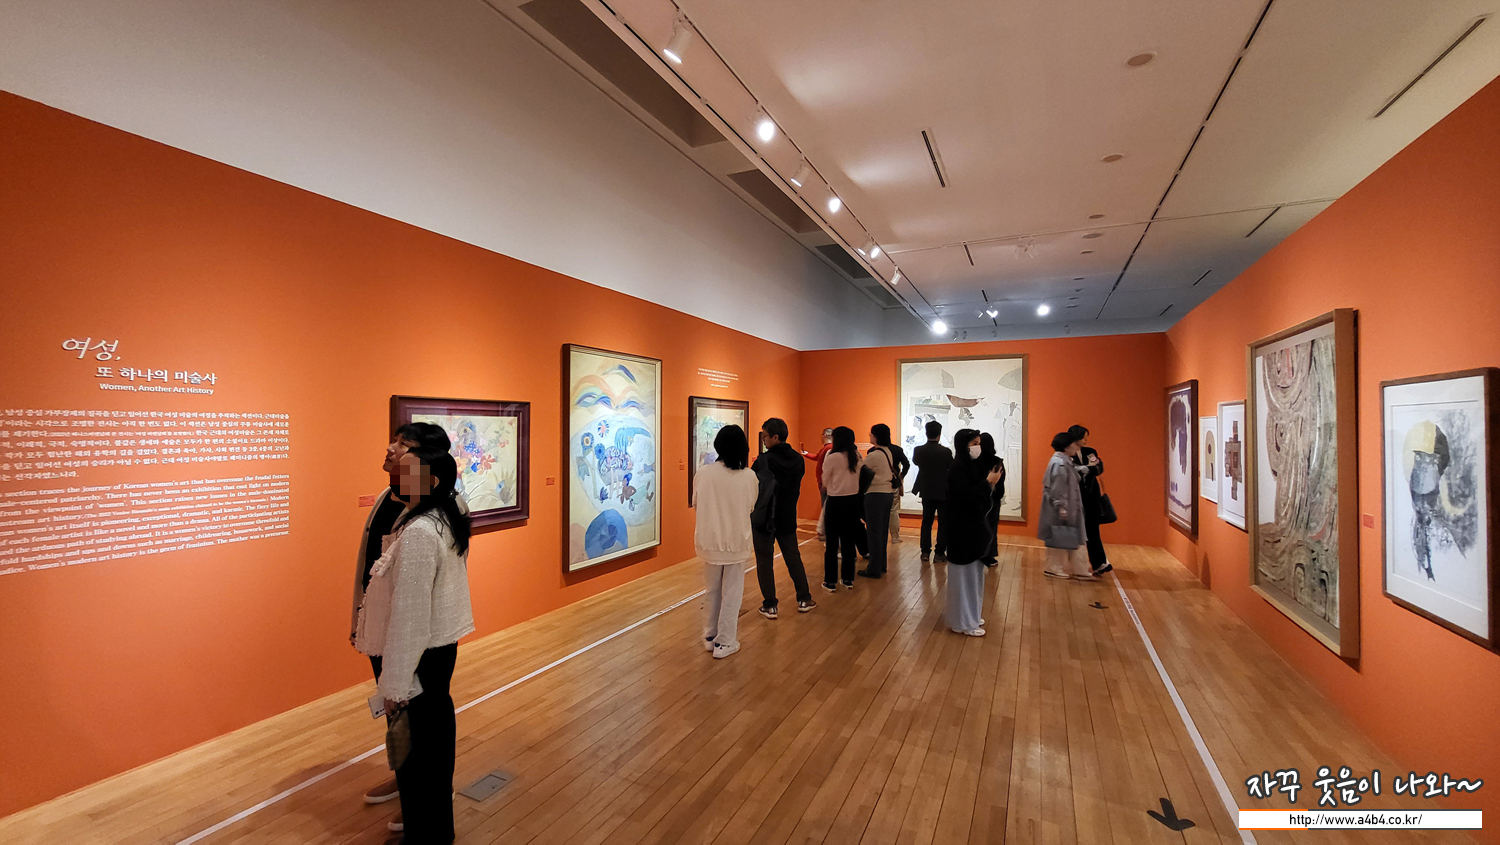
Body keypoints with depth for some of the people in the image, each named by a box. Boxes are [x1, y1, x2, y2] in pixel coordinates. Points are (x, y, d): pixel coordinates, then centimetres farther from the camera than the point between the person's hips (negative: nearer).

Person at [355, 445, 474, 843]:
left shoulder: (418, 533, -26)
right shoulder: (448, 522, 3)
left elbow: (409, 613, -24)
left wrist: (394, 684, -17)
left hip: (422, 653, -9)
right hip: (444, 645, 9)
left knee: (414, 749, 8)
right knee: (437, 734, 23)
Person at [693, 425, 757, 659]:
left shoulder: (703, 474, -11)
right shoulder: (749, 477, -12)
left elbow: (696, 507, 2)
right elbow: (751, 508, 3)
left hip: (710, 540, 2)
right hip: (737, 542, -1)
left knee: (712, 591, 20)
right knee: (731, 594, 12)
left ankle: (710, 637, 33)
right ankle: (725, 643, 21)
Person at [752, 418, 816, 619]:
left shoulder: (764, 461, -19)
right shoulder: (798, 460, 0)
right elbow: (797, 488, 8)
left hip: (763, 519, -5)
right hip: (787, 518, 5)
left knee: (765, 561, 6)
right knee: (793, 558, 18)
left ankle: (770, 606, 11)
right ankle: (804, 600, 26)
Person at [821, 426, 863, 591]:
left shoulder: (832, 457, -14)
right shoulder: (857, 456, 1)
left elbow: (825, 482, -2)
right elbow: (858, 477, 10)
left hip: (836, 501, -5)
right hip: (853, 500, 5)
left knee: (832, 541, 3)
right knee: (848, 540, 13)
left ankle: (831, 581, 7)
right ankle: (848, 579, 20)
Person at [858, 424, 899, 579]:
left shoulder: (874, 455, -18)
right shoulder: (888, 452, 8)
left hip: (875, 495, -8)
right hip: (888, 493, 8)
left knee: (874, 533, 0)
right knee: (882, 532, 16)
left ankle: (875, 569, 7)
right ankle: (881, 566, 26)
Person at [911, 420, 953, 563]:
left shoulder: (918, 450, -9)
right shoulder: (946, 451, -17)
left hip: (926, 491, 3)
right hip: (943, 492, -3)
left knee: (926, 522, 14)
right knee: (943, 523, 8)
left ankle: (925, 552, 15)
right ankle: (940, 553, 10)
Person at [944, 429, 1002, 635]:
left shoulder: (972, 466, 9)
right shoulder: (957, 469, -17)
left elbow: (978, 496, 11)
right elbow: (965, 497, -24)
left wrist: (990, 482, -5)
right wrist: (988, 482, -18)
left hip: (974, 525, 9)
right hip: (962, 527, -9)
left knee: (974, 572, 17)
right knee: (964, 573, 0)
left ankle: (971, 615, 31)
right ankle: (963, 621, 12)